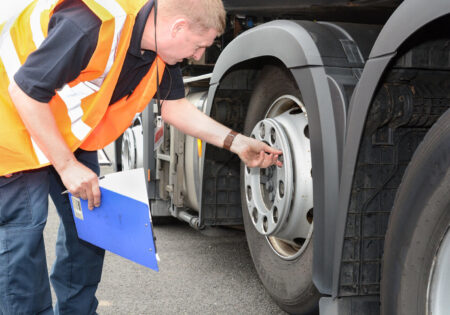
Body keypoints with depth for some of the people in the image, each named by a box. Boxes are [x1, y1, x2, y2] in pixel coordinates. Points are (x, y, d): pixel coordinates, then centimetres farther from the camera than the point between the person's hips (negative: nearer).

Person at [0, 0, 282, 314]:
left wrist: (237, 143, -3)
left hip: (68, 128, 8)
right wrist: (66, 165, -25)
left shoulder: (161, 49, -11)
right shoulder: (92, 26, -37)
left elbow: (174, 106, 3)